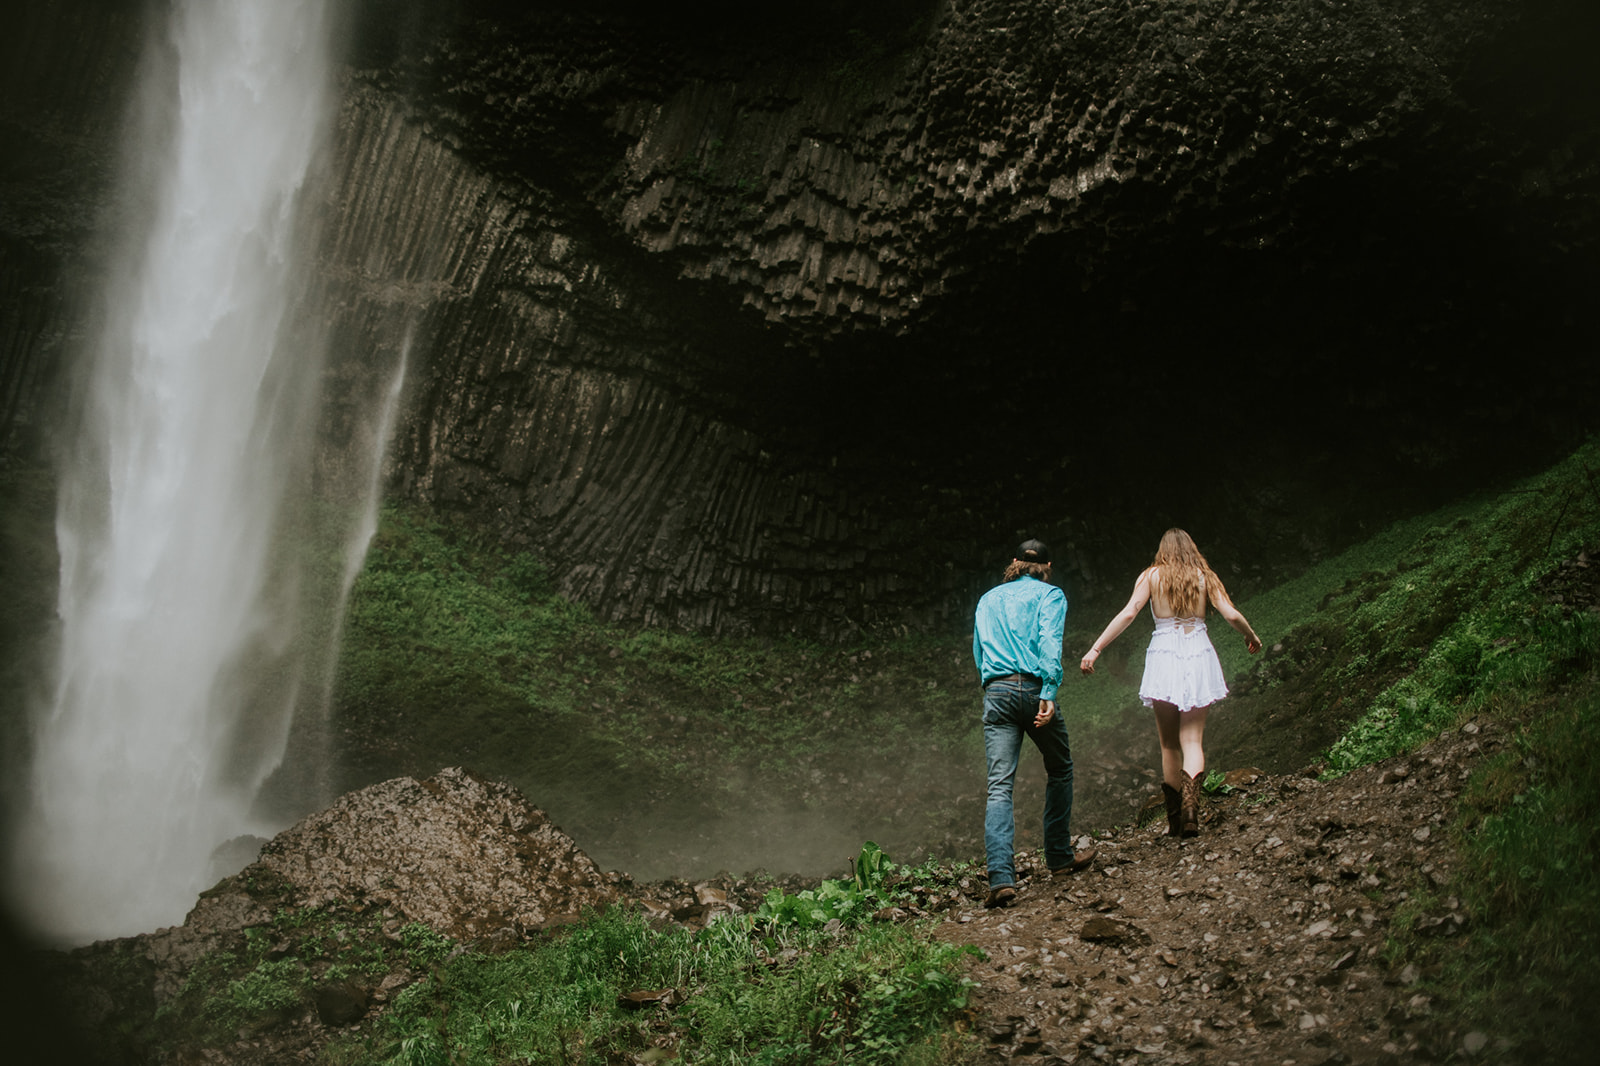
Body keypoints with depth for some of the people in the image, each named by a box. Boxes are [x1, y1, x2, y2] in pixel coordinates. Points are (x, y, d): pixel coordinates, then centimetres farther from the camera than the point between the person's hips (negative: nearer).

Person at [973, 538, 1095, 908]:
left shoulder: (988, 599, 21)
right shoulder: (1049, 595, 6)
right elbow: (1049, 642, -9)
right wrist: (1049, 693, -16)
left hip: (996, 693, 3)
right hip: (1032, 688, -3)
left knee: (999, 785, -5)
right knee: (1059, 770, 20)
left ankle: (1001, 877, -18)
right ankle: (1059, 857, 27)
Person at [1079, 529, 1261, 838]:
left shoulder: (1152, 575, 5)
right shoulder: (1204, 576, 8)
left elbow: (1128, 614, -6)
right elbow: (1231, 615, 2)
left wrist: (1095, 649, -6)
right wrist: (1251, 636, 23)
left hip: (1164, 655, 0)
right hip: (1198, 656, 1)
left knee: (1169, 745, 10)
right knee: (1192, 741, 0)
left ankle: (1174, 819, 12)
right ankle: (1190, 805, -24)